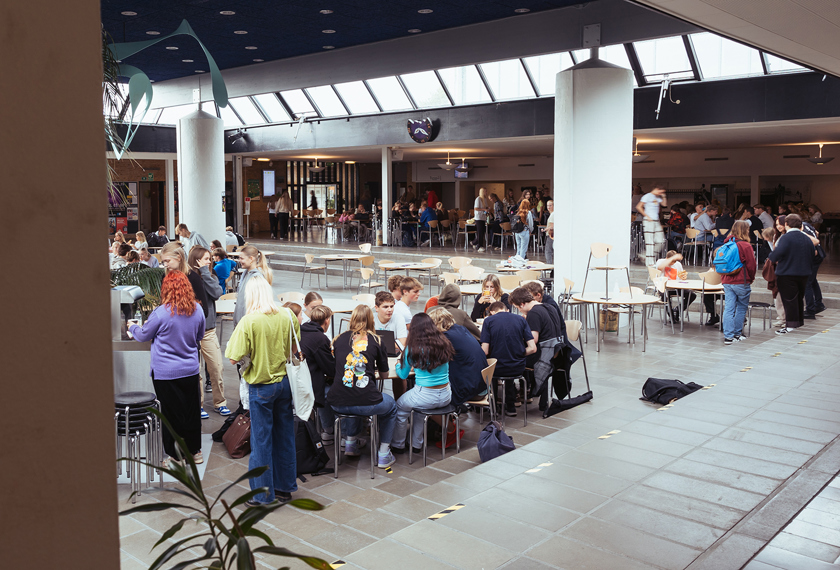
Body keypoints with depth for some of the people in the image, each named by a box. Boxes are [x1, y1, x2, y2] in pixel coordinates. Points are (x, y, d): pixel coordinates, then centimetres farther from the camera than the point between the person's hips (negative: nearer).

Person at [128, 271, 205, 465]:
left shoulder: (161, 313, -18)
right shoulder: (197, 310, -3)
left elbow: (143, 336, -1)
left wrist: (133, 327, 19)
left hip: (166, 373, -4)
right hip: (191, 370, 5)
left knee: (171, 414, 7)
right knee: (191, 411, 15)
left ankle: (176, 457, 17)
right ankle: (194, 451, 27)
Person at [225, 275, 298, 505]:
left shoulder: (249, 321, -18)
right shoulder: (286, 317, -4)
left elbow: (234, 358, -18)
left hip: (261, 386, -4)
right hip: (284, 382, 5)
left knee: (261, 440, 6)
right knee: (284, 436, 16)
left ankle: (264, 495, 15)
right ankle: (285, 486, 28)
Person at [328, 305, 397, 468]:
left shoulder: (339, 339, 10)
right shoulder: (375, 340, 4)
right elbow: (384, 375, 13)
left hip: (337, 404, 3)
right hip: (367, 403, -3)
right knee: (391, 406, 30)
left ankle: (350, 442, 38)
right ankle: (383, 454, 23)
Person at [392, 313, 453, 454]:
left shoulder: (413, 348, -10)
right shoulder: (444, 343, 2)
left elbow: (403, 375, 3)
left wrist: (398, 364, 25)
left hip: (426, 396, -5)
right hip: (445, 396, 5)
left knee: (400, 408, 23)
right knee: (418, 405, 34)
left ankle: (398, 445, 33)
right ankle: (416, 444, 39)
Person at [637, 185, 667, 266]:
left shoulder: (658, 198, 16)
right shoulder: (647, 196, -7)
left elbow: (665, 204, 23)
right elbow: (638, 207, -13)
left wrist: (663, 197, 7)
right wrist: (647, 216, -13)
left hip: (656, 221, 8)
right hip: (649, 222, -8)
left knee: (660, 240, 5)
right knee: (650, 242, -7)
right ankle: (650, 262, -4)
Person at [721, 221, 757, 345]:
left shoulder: (727, 244, 6)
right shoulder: (745, 246, -12)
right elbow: (751, 265, -6)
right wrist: (751, 278, 11)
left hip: (727, 282, 5)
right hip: (741, 282, -5)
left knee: (728, 308, 3)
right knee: (741, 308, 10)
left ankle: (728, 336, -1)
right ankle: (737, 334, 16)